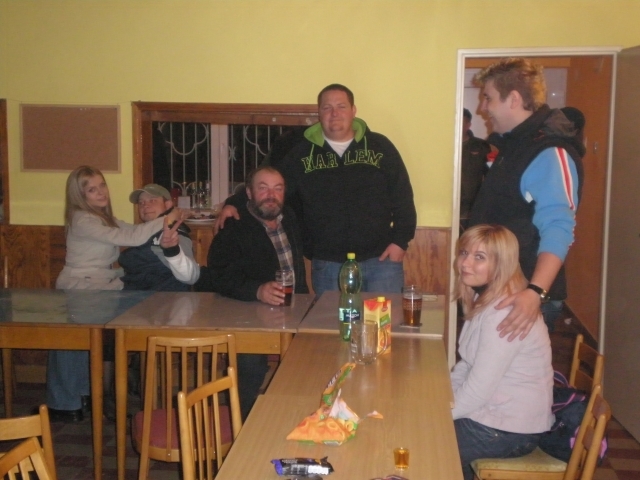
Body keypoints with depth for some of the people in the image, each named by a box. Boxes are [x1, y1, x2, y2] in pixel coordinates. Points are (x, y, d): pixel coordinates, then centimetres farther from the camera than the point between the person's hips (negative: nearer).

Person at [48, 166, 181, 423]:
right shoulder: (83, 221, -18)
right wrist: (164, 221, -26)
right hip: (79, 289, -9)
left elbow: (132, 231, 7)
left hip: (100, 286, 9)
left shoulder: (104, 217, 13)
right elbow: (126, 237, -27)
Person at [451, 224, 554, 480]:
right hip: (491, 411, 9)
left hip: (509, 431, -9)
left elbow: (476, 393, -25)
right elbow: (466, 365, 13)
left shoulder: (504, 314, -25)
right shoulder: (484, 300, 6)